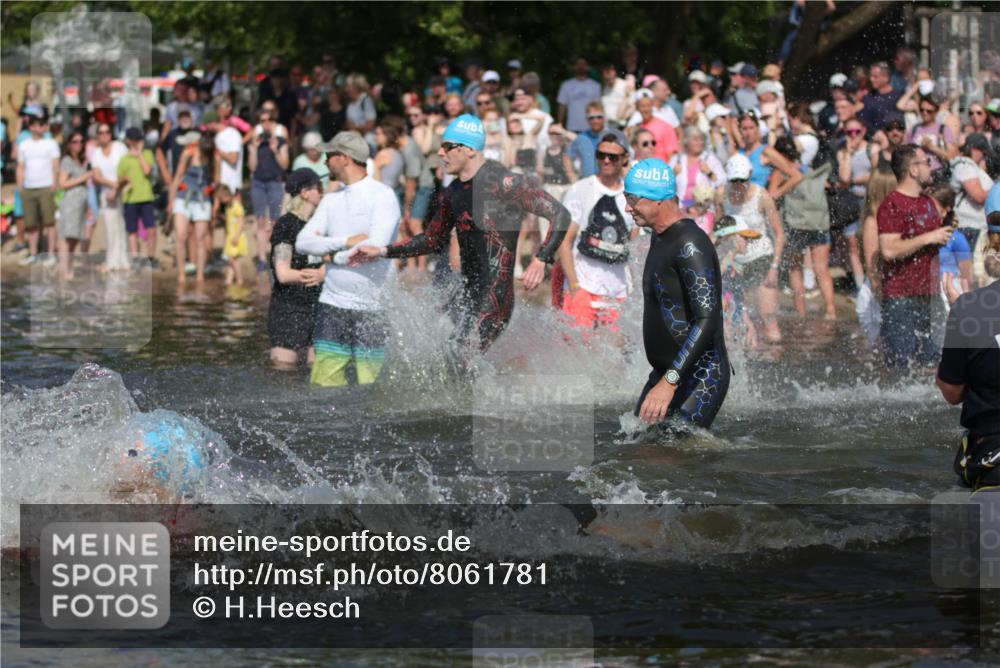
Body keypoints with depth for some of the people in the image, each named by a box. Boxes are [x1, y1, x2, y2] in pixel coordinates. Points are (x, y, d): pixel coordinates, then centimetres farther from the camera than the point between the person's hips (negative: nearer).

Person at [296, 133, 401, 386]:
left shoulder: (383, 195, -6)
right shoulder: (331, 200, 14)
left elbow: (375, 247, -19)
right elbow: (303, 242, 3)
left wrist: (327, 249, -6)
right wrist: (345, 242, -11)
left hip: (372, 308, -5)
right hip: (333, 304, 5)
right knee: (323, 386, -2)